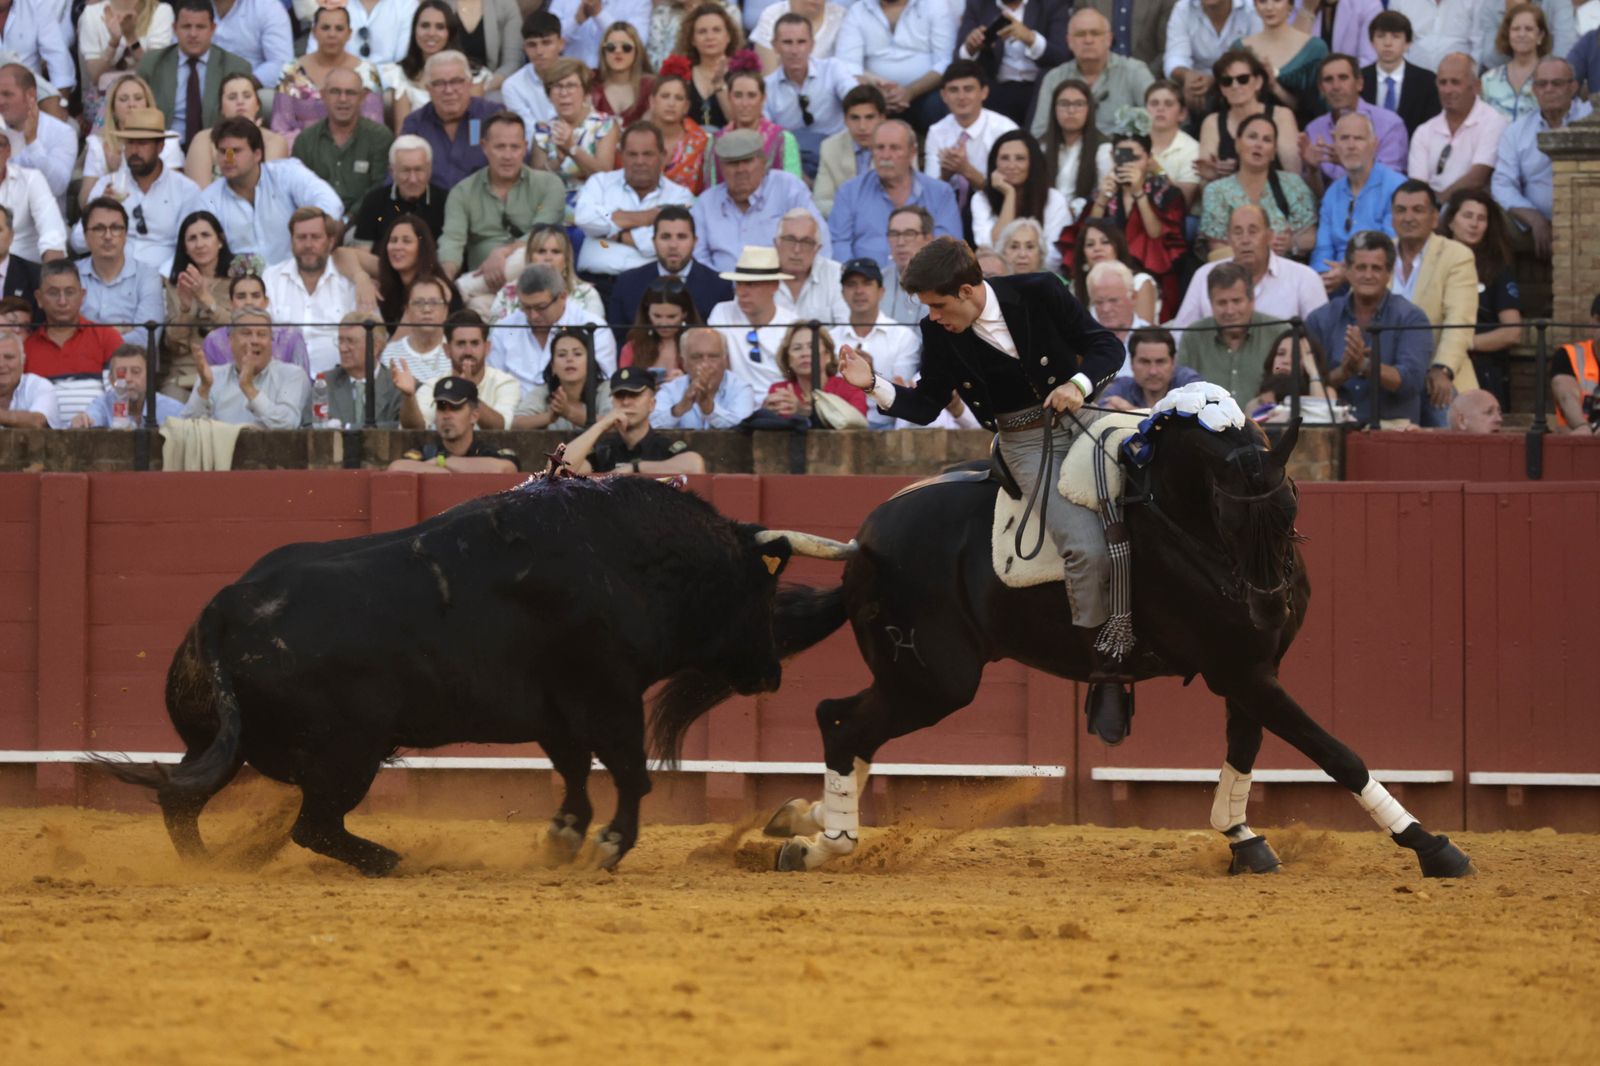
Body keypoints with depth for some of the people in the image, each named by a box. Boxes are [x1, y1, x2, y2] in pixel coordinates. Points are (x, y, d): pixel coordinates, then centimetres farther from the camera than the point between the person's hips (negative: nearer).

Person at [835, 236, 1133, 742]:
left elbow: (1106, 346, -1)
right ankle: (1106, 675, -11)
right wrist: (873, 385, -11)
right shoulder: (939, 335, -3)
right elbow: (925, 406, 5)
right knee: (1086, 550, -22)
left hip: (1081, 414, 0)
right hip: (1028, 444, 0)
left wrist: (1079, 383, -20)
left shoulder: (1039, 293, -9)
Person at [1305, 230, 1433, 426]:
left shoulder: (1410, 319, 2)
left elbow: (1411, 381, -11)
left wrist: (1364, 366, -24)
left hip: (1391, 426, -2)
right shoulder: (1320, 320, 10)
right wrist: (1343, 372, -16)